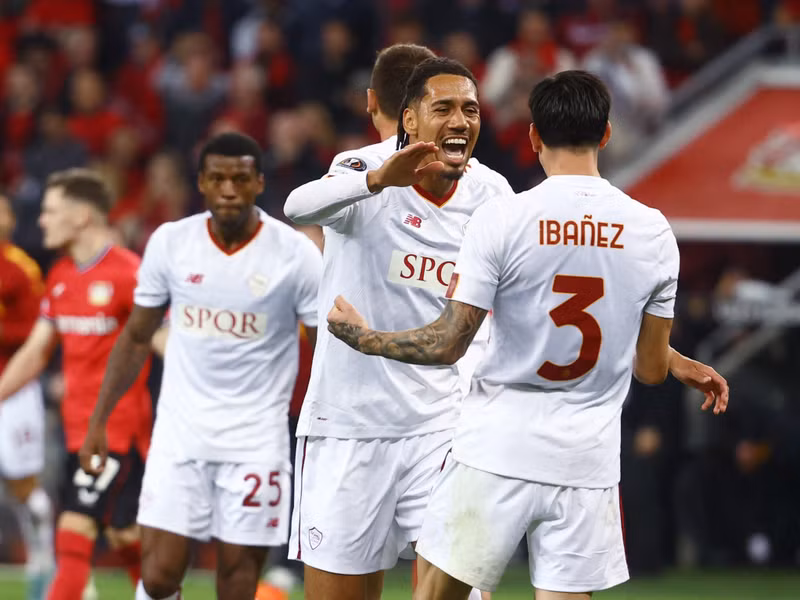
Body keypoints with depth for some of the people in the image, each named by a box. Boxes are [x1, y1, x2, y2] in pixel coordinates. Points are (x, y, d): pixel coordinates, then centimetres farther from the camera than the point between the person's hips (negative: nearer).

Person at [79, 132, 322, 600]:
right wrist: (99, 420, 9)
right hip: (181, 431, 2)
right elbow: (137, 338, 12)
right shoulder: (170, 242, 2)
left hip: (257, 438, -2)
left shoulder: (296, 254, -6)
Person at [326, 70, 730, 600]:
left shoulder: (501, 218, -8)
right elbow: (651, 368, 7)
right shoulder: (654, 232, 1)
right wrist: (686, 368, 31)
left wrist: (365, 338, 10)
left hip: (496, 453, -2)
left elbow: (447, 345, -6)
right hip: (588, 462, 2)